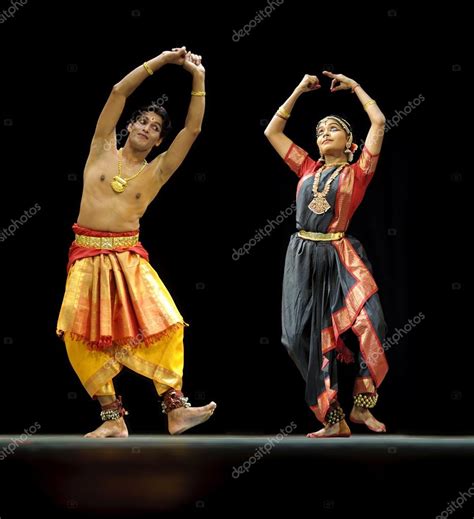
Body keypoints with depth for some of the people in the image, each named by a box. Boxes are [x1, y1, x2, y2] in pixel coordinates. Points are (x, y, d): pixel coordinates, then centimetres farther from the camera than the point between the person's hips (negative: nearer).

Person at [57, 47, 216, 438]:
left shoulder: (157, 171, 8)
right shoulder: (103, 149, 9)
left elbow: (193, 128, 2)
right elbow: (119, 92, 3)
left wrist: (198, 78, 1)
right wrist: (163, 60, 2)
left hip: (129, 259, 0)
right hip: (88, 257, 0)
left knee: (165, 325, -15)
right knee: (83, 338, -8)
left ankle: (175, 410, -9)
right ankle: (113, 419, -1)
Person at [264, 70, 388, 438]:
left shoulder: (357, 172, 6)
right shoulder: (307, 169, 16)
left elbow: (379, 122, 1)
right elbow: (272, 131, 21)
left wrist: (354, 86, 13)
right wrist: (299, 91, 20)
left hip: (340, 258, -4)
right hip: (303, 258, 4)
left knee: (369, 322, -23)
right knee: (309, 338, -1)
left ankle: (362, 406, -8)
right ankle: (334, 420, 5)